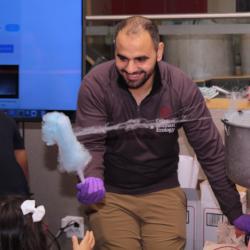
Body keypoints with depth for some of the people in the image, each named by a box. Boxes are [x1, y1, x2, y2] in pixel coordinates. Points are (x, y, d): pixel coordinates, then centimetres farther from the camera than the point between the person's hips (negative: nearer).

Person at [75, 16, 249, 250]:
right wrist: (92, 178, -35)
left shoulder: (182, 87, -11)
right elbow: (90, 145, -11)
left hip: (163, 191, 1)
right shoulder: (95, 85, -14)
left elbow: (210, 151, -5)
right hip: (110, 193, -1)